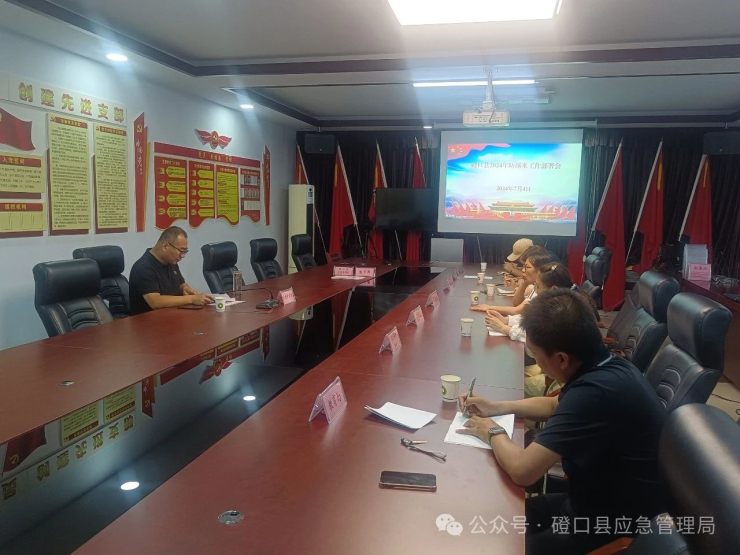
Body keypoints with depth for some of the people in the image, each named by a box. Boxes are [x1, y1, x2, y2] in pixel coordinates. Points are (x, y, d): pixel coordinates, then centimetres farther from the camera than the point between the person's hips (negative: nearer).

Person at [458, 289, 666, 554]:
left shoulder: (596, 390, -34)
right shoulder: (607, 367, -3)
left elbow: (522, 469, -32)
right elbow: (556, 405, 18)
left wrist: (493, 433, -12)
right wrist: (496, 407, 9)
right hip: (603, 500, 8)